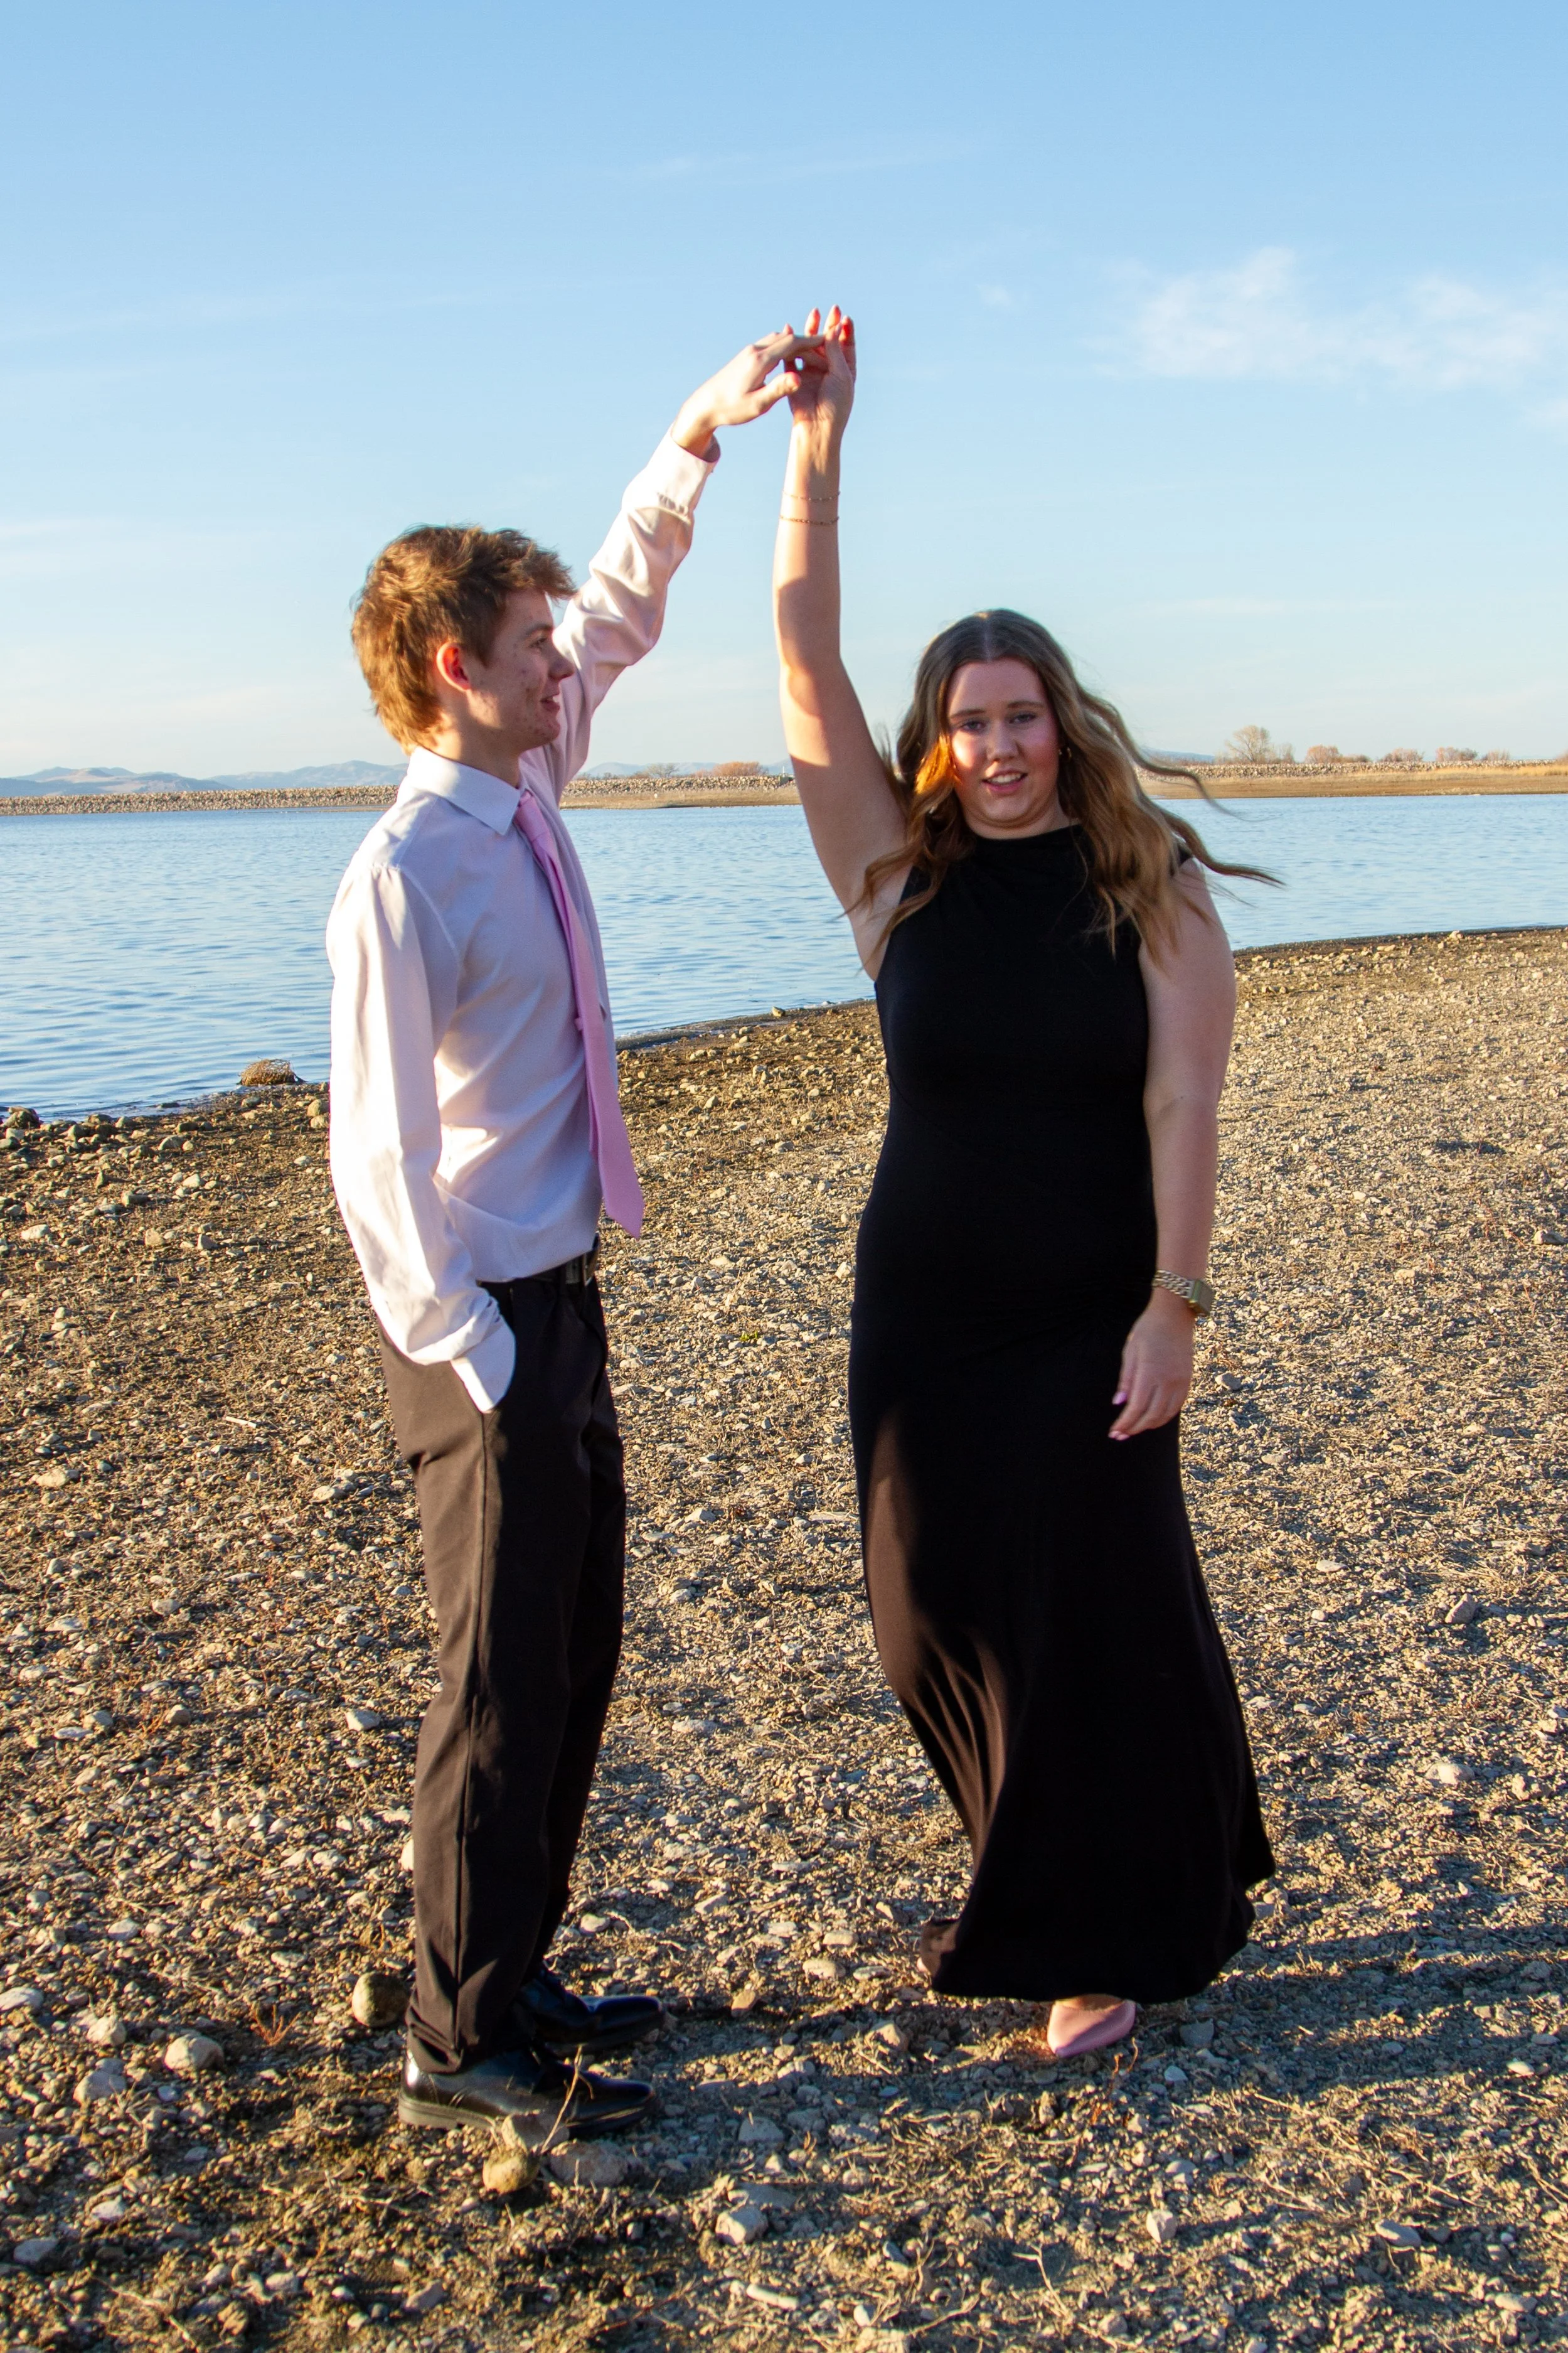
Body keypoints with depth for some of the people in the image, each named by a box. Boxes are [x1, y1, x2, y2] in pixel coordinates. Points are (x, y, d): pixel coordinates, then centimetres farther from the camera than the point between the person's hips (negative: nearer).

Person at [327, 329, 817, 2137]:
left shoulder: (526, 799, 5)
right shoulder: (403, 880, -19)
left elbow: (621, 610, 19)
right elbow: (374, 1159, -19)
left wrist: (698, 437, 11)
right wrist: (474, 1361, -16)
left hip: (559, 1306, 9)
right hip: (485, 1331, -9)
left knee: (573, 1660, 17)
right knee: (501, 1682, 2)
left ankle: (511, 1980, 33)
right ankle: (458, 2047, 19)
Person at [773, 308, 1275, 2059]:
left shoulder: (1150, 889, -5)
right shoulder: (900, 876, 0)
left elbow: (1183, 1106, -9)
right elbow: (806, 678, -7)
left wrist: (1173, 1305, -15)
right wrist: (815, 452, -13)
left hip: (1089, 1323, -3)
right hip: (923, 1318, 3)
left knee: (1095, 1618, 6)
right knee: (939, 1620, 12)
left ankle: (1102, 1943, 27)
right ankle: (1027, 1893, 38)